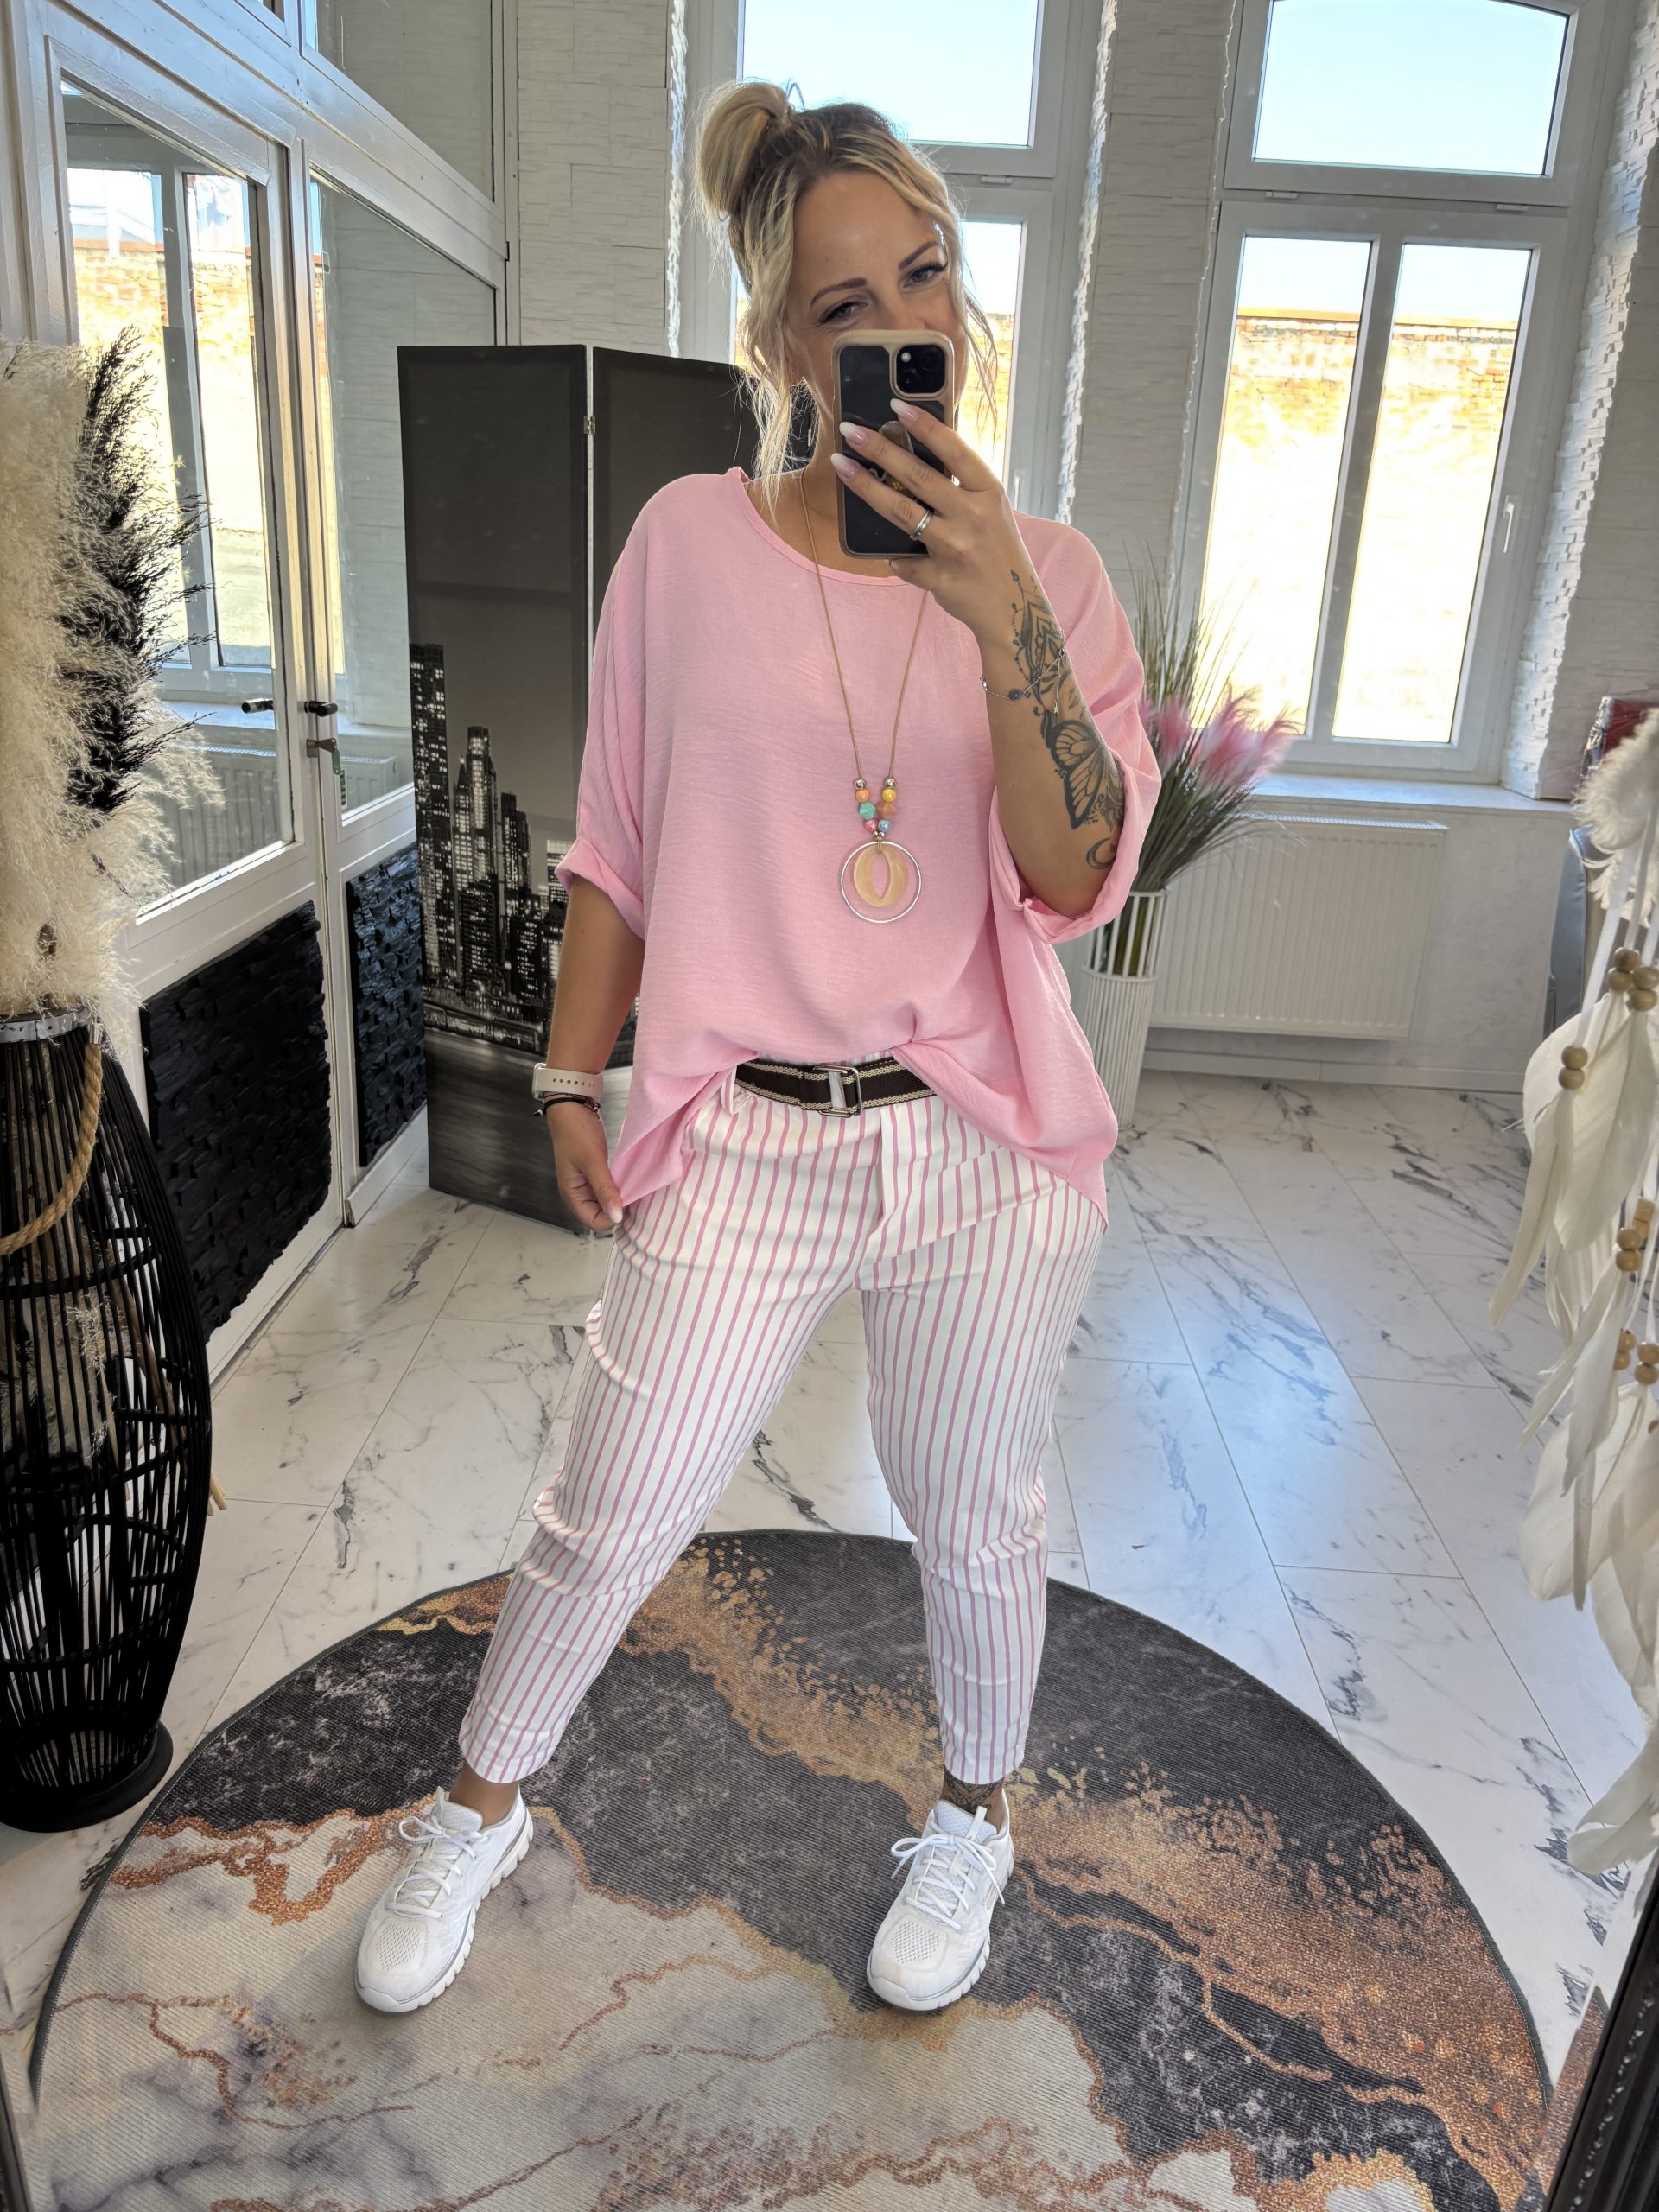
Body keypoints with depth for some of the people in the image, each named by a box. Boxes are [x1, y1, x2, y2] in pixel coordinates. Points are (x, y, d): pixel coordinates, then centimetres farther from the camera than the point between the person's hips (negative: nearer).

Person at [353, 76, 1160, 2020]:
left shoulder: (1044, 568, 1)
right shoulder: (689, 542, -2)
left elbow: (1080, 878, -11)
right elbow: (618, 843, 5)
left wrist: (1000, 612, -22)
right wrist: (573, 1078, 4)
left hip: (987, 1146, 2)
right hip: (742, 1141, -1)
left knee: (974, 1515, 19)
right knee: (608, 1527, 11)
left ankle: (973, 1817, 49)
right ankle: (478, 1811, 42)